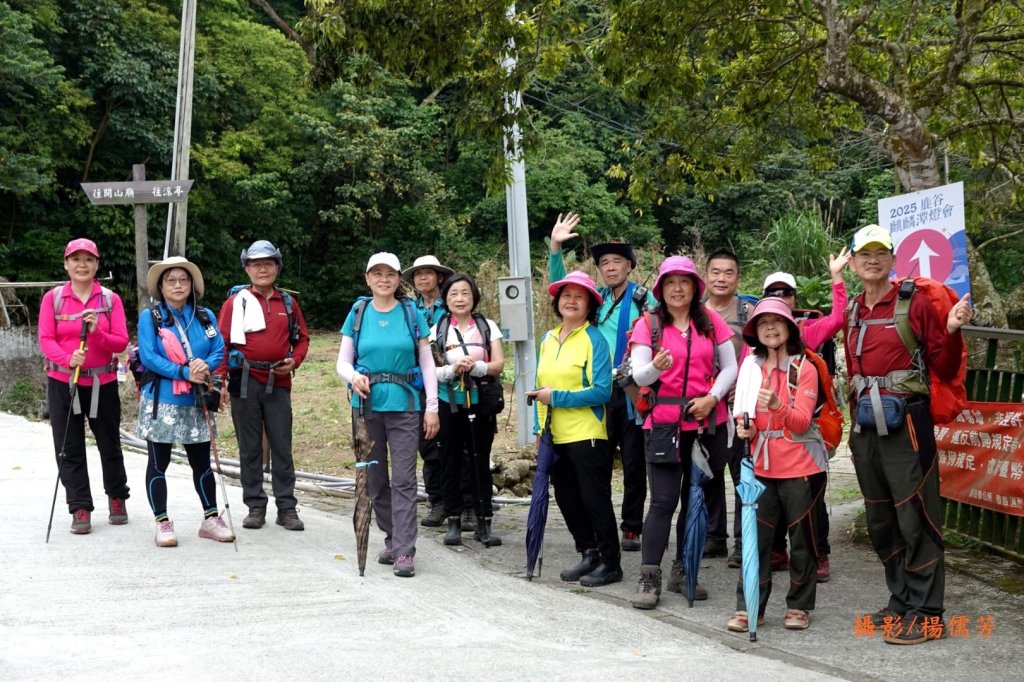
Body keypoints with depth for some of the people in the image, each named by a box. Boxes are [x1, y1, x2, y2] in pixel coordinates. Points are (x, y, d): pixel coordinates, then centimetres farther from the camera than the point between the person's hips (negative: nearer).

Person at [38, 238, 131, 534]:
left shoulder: (110, 299, 1)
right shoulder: (52, 298, 1)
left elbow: (121, 342, -4)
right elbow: (45, 340, -6)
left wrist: (97, 332, -23)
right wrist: (68, 358, -24)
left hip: (103, 382, 0)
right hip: (63, 382, 0)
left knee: (109, 444, 10)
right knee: (69, 448, 0)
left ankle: (117, 497, 30)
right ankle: (80, 509, 7)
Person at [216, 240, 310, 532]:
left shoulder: (288, 302, 10)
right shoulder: (236, 302, 1)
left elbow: (302, 338, 17)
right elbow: (221, 341, -2)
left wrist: (295, 360, -2)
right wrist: (221, 379, -11)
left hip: (278, 383, 2)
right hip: (245, 382, -2)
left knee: (282, 447, 4)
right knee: (249, 447, 6)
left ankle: (287, 507, 10)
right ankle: (255, 506, 14)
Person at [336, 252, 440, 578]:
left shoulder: (412, 313, 2)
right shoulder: (358, 314, 6)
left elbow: (427, 363, 4)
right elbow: (343, 361, 6)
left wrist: (432, 406, -2)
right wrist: (354, 377, -17)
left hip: (404, 406, -2)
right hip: (367, 405, 2)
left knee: (403, 480, -7)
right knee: (375, 478, 10)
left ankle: (403, 552, -7)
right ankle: (392, 539, 24)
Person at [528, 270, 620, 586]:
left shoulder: (594, 339, -10)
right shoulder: (548, 339, 11)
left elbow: (601, 391, -18)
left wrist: (556, 397, -18)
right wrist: (540, 427, 13)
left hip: (587, 435, -7)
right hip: (556, 437, 7)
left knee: (594, 500, 1)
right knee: (567, 499, 14)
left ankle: (611, 563, 14)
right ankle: (589, 556, 28)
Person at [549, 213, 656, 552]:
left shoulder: (643, 298, -3)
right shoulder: (596, 299, 11)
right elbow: (560, 284, 12)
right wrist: (555, 247, 2)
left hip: (632, 392, -4)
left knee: (633, 462, 4)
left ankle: (632, 528, 13)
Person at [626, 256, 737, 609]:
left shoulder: (711, 320, 5)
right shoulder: (648, 323, -1)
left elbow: (729, 367, 5)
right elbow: (639, 375, -9)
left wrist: (712, 398, -11)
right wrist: (656, 367, -31)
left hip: (707, 421, 3)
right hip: (664, 423, -3)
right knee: (664, 500, -8)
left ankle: (683, 570, 21)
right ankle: (649, 578, -3)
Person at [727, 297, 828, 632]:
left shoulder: (804, 368, -5)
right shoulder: (751, 367, 7)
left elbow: (802, 422, -14)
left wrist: (778, 406, -33)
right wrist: (743, 425, -6)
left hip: (800, 467, -3)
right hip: (762, 466, 3)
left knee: (801, 537, 5)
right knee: (756, 536, 2)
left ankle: (799, 606, 17)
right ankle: (748, 607, 8)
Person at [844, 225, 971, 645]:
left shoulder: (915, 304, -4)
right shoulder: (852, 314, 12)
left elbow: (945, 371, -6)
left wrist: (952, 331, -19)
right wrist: (853, 422, 11)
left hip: (906, 425, -6)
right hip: (865, 430, 7)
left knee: (915, 519, -5)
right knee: (880, 522, 14)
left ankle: (926, 614, 2)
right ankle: (901, 602, 26)